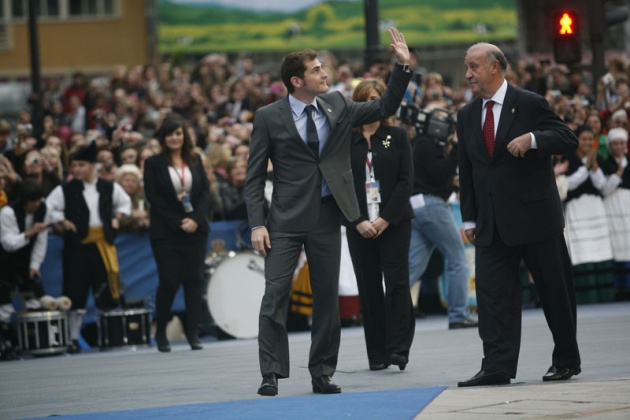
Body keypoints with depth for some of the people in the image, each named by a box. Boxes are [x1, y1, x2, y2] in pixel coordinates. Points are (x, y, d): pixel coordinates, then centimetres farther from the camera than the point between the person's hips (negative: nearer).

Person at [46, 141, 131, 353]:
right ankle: (74, 339, 6)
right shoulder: (66, 190, -2)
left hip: (103, 244, 2)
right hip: (77, 246, -2)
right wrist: (63, 222, -6)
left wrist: (116, 219, 7)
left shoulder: (109, 188, 4)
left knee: (106, 292, 3)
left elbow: (125, 202, 20)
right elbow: (49, 207, 3)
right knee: (76, 294, -1)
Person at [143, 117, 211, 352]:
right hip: (166, 232, -3)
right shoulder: (154, 164, 1)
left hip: (195, 228, 3)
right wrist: (178, 223, -11)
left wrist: (195, 219, -9)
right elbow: (153, 197, -5)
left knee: (194, 280, -1)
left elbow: (205, 192, 7)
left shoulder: (195, 161, 11)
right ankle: (160, 332, 9)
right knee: (169, 280, -7)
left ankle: (193, 333, 4)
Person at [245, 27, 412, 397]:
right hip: (287, 218, -3)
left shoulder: (337, 106, 7)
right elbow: (255, 176, -2)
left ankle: (322, 374, 16)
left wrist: (403, 67, 0)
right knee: (275, 295, -8)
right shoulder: (269, 117, -3)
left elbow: (385, 108, 12)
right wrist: (257, 224, -10)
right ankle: (271, 375, -3)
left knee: (327, 297, 7)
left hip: (327, 216, 4)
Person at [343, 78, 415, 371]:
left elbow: (405, 180, -1)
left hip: (394, 222, -1)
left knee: (396, 281, -7)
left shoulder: (397, 136, 6)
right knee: (368, 287, 2)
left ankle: (398, 348, -7)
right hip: (359, 224, 1)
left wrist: (386, 219, -10)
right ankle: (377, 354, 6)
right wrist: (358, 221, -8)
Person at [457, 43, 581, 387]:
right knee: (491, 293, -6)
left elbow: (568, 140, -9)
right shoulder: (467, 116, 11)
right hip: (492, 225, 4)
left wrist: (533, 138, -26)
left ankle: (566, 361, 18)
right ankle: (497, 367, -8)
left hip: (535, 215, -4)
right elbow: (466, 170, 14)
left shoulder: (530, 104, -4)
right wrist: (469, 218, 9)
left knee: (555, 291, 5)